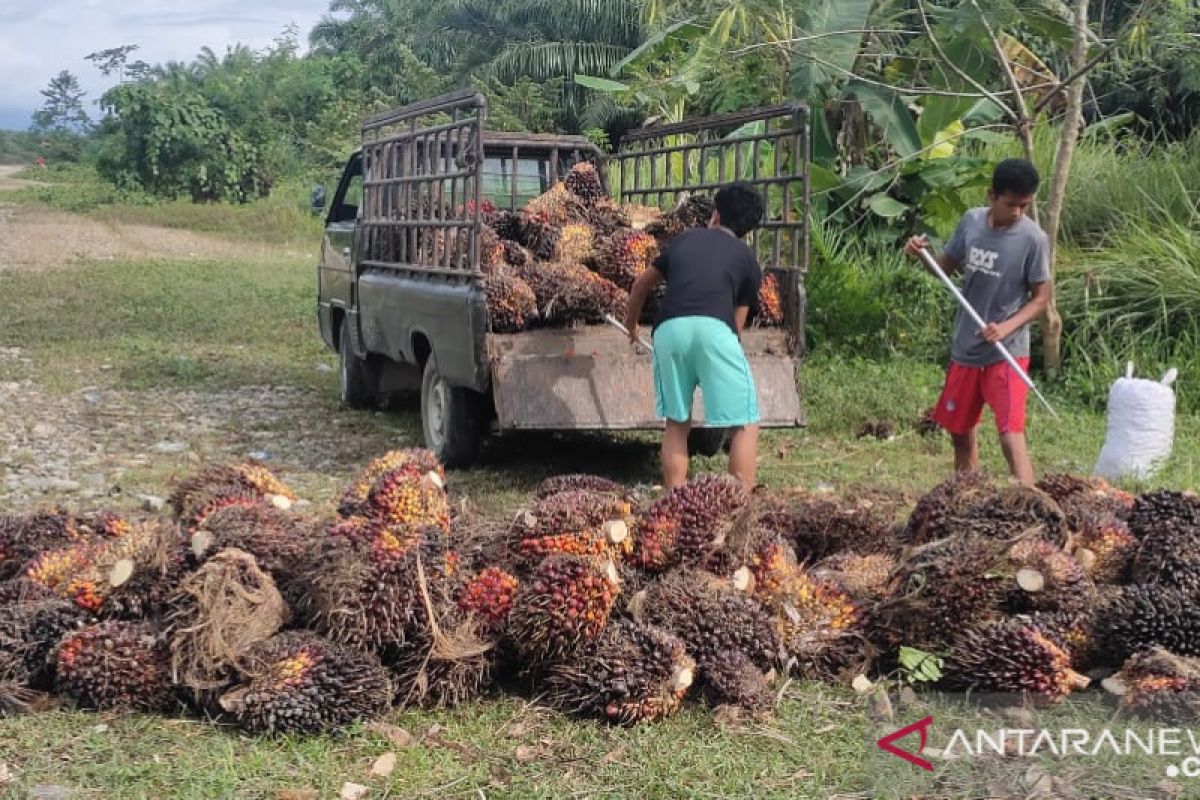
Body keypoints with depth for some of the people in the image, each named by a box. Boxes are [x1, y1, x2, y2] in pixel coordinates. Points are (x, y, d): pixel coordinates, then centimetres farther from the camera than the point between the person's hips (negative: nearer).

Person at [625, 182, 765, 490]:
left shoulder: (684, 239, 30)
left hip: (668, 329, 3)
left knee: (677, 424, 17)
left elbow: (642, 284, 41)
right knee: (745, 423, 6)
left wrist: (631, 323, 59)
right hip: (713, 328, -3)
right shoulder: (747, 258, 23)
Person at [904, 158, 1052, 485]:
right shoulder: (971, 221, -2)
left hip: (1007, 353, -5)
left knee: (1012, 436, -17)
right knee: (960, 430, 18)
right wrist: (922, 255, -9)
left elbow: (1041, 297, -9)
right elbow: (948, 265, 12)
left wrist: (1006, 328, -24)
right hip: (965, 349, 6)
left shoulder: (1033, 239, -14)